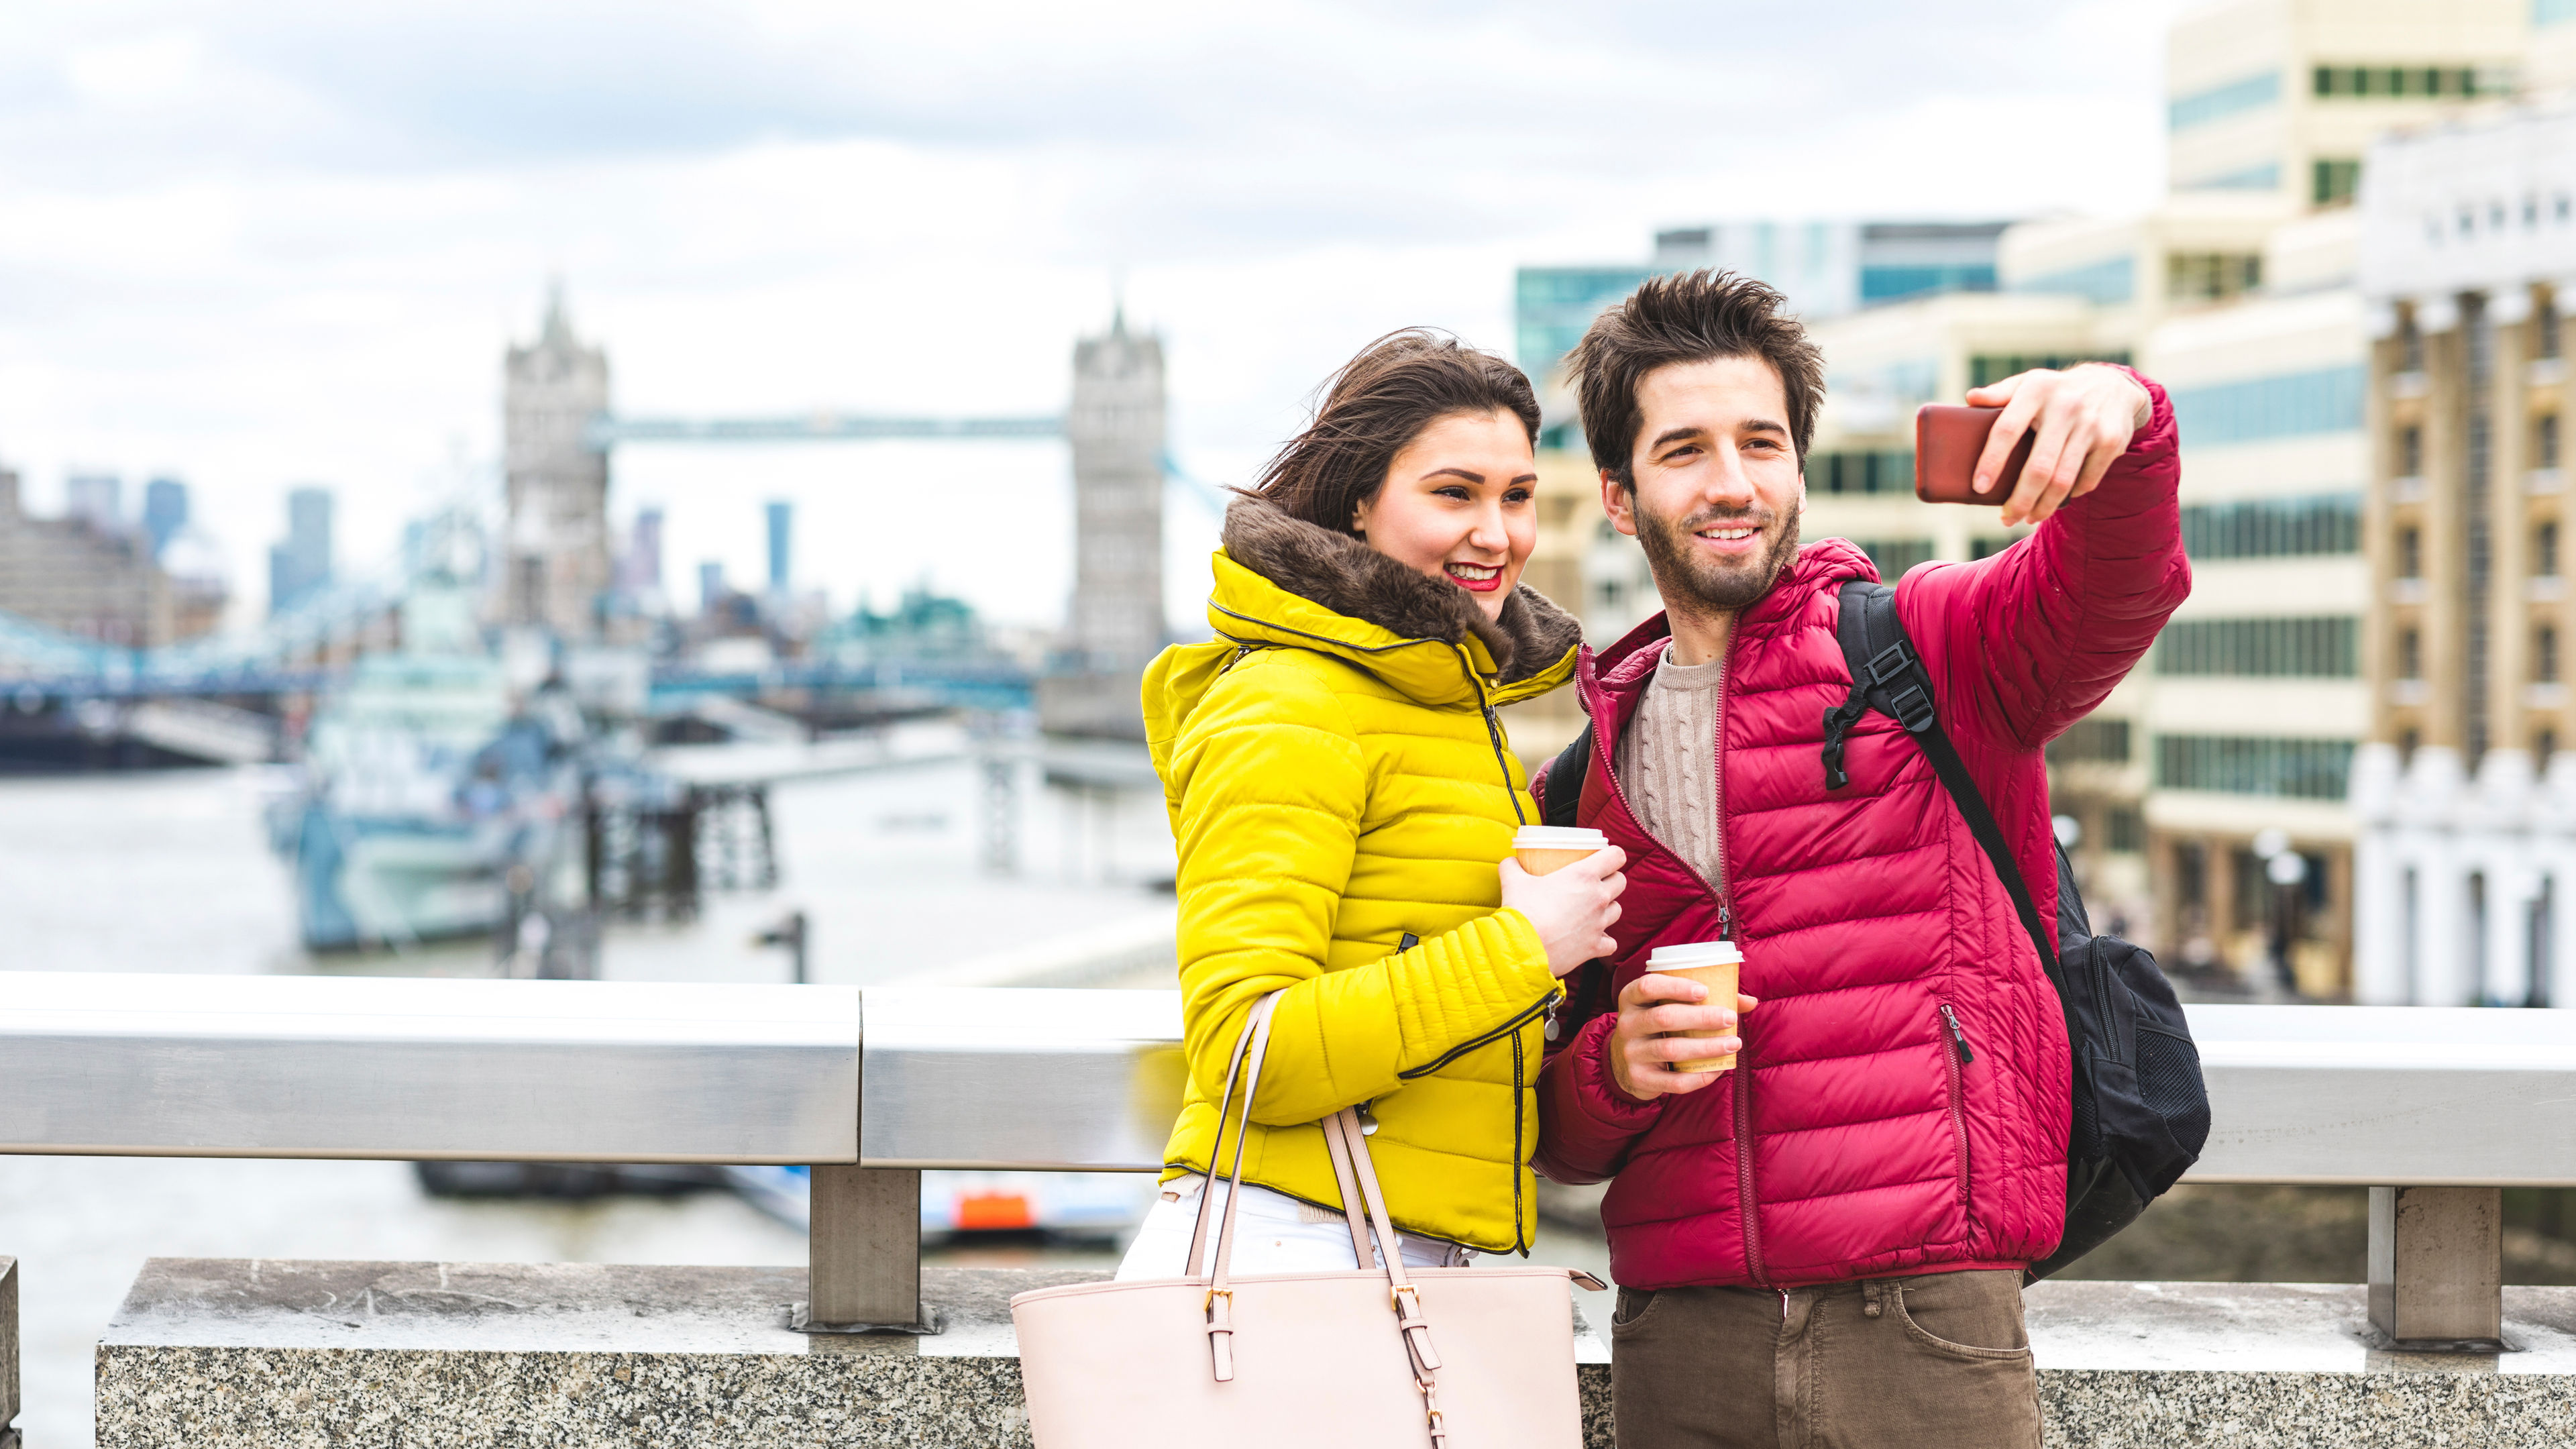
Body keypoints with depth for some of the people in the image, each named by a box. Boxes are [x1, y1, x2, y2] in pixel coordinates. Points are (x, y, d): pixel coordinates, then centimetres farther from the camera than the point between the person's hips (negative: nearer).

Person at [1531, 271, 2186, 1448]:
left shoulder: (1924, 650, 4)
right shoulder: (1589, 772, 15)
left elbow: (2109, 591, -19)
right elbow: (1558, 1138, 17)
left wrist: (2121, 421, -40)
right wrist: (1613, 1071, -6)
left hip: (1923, 1319, -3)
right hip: (1683, 1341, 4)